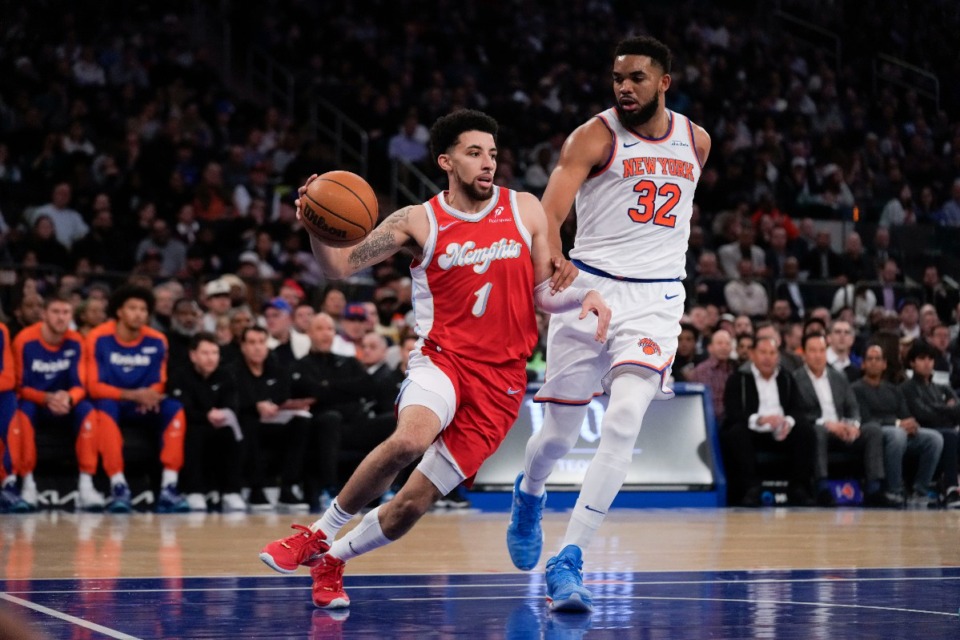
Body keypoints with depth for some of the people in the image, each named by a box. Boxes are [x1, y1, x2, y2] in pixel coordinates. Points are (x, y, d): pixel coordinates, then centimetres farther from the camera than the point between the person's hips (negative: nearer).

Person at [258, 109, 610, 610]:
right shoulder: (419, 222, -1)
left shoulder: (525, 211, 5)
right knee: (411, 438, -36)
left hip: (500, 379, 2)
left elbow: (545, 294, 11)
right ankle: (318, 533, -15)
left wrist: (586, 295, -10)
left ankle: (332, 560, 25)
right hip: (442, 358, -2)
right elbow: (339, 267, -5)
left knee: (415, 501, -3)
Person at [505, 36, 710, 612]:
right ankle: (529, 495, 45)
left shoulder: (696, 141, 8)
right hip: (588, 286, -2)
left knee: (624, 424, -19)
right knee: (560, 433, 8)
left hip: (656, 298, 2)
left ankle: (569, 562, -16)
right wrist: (554, 261, -37)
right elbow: (549, 212, -18)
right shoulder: (595, 136, -6)